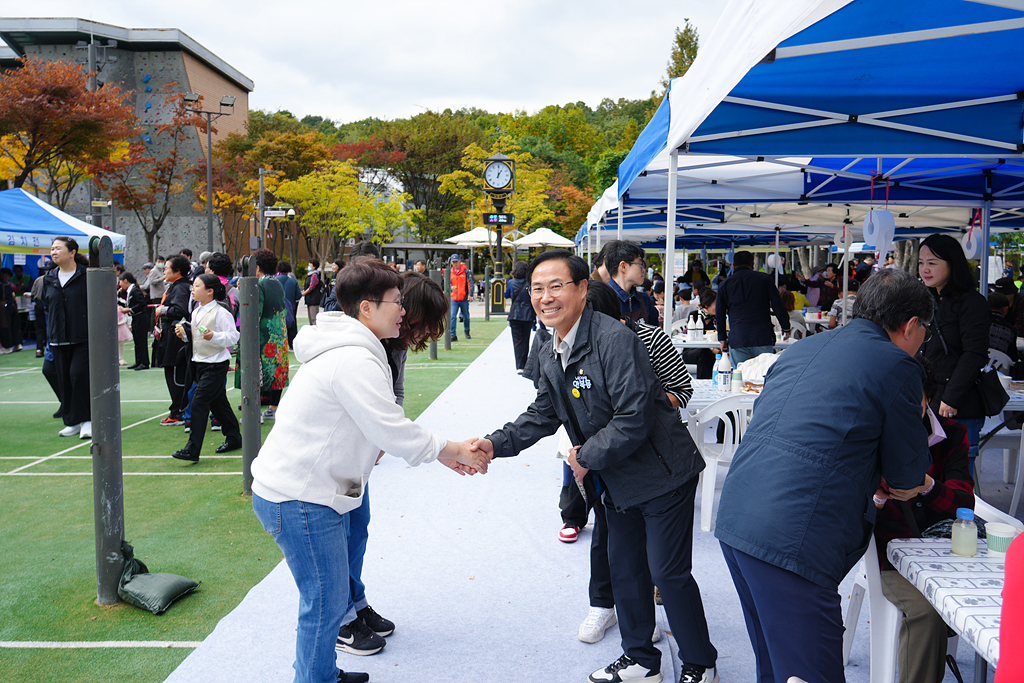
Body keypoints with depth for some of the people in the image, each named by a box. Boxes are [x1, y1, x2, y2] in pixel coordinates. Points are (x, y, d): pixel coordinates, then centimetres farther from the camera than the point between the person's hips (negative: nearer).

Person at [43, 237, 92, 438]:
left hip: (84, 337, -6)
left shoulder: (87, 275, -5)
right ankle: (72, 421, 17)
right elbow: (47, 307, 19)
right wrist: (50, 334, 13)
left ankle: (87, 420, -1)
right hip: (59, 339, 6)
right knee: (64, 379, 7)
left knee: (79, 374, -13)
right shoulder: (49, 278, 11)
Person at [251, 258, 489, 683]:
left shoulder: (348, 351, 13)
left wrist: (442, 451, 9)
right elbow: (393, 433, -22)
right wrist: (449, 449, -7)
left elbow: (384, 425, 16)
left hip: (301, 488, 11)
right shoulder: (355, 361, -22)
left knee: (325, 596, 22)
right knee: (325, 603, 1)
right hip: (299, 497, -11)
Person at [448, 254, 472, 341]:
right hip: (454, 299, 2)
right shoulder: (450, 272, 7)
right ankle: (453, 335, -8)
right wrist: (451, 287, -7)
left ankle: (467, 331, 34)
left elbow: (470, 283, -10)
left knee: (466, 317, 11)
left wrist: (470, 294, -23)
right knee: (453, 317, -11)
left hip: (464, 299, -2)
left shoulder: (465, 271, -4)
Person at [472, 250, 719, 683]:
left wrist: (587, 457, -17)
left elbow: (634, 419, -28)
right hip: (618, 480, 8)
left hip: (661, 474, -8)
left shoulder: (614, 339, -26)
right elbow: (543, 415, 11)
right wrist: (496, 444, -3)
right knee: (623, 569, 17)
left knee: (669, 572, 1)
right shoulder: (550, 355, 2)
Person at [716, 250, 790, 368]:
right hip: (763, 339, 0)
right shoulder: (764, 278, 5)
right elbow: (778, 306, 4)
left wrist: (722, 338, 21)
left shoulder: (725, 284, 9)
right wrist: (786, 328, 15)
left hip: (737, 341, 0)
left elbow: (719, 315, 12)